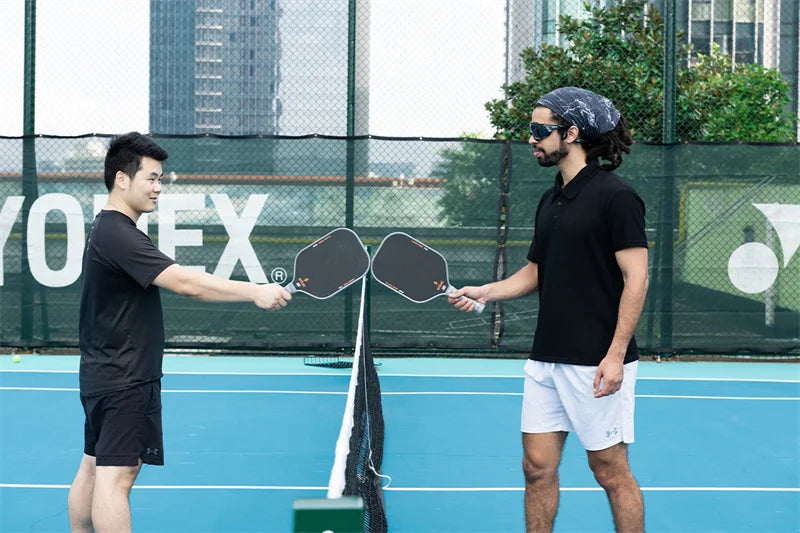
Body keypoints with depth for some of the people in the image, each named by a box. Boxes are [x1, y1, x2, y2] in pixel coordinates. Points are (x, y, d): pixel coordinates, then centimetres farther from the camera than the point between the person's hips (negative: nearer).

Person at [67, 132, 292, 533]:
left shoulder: (106, 230, 15)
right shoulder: (117, 234, -19)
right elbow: (183, 282, -28)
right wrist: (255, 292, -30)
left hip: (103, 375, 11)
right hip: (123, 380, -11)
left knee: (92, 469, 13)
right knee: (116, 475, -11)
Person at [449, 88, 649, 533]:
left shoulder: (615, 196, -11)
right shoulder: (550, 201, 14)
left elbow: (636, 278, -15)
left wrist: (615, 354, -19)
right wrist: (484, 292, 5)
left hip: (597, 362, -8)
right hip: (547, 359, 8)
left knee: (610, 470, 2)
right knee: (538, 465, 9)